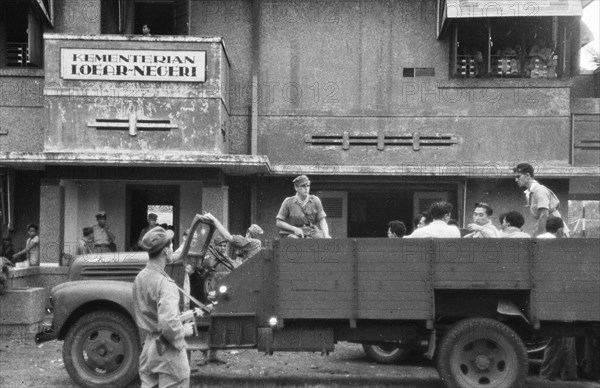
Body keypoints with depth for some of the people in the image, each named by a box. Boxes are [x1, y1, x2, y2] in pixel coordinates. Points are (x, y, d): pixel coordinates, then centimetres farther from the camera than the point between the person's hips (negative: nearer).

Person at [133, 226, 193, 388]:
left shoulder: (139, 278, 5)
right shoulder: (165, 283, -21)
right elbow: (168, 324, -30)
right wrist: (184, 331, -13)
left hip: (147, 350, 8)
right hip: (168, 352, -8)